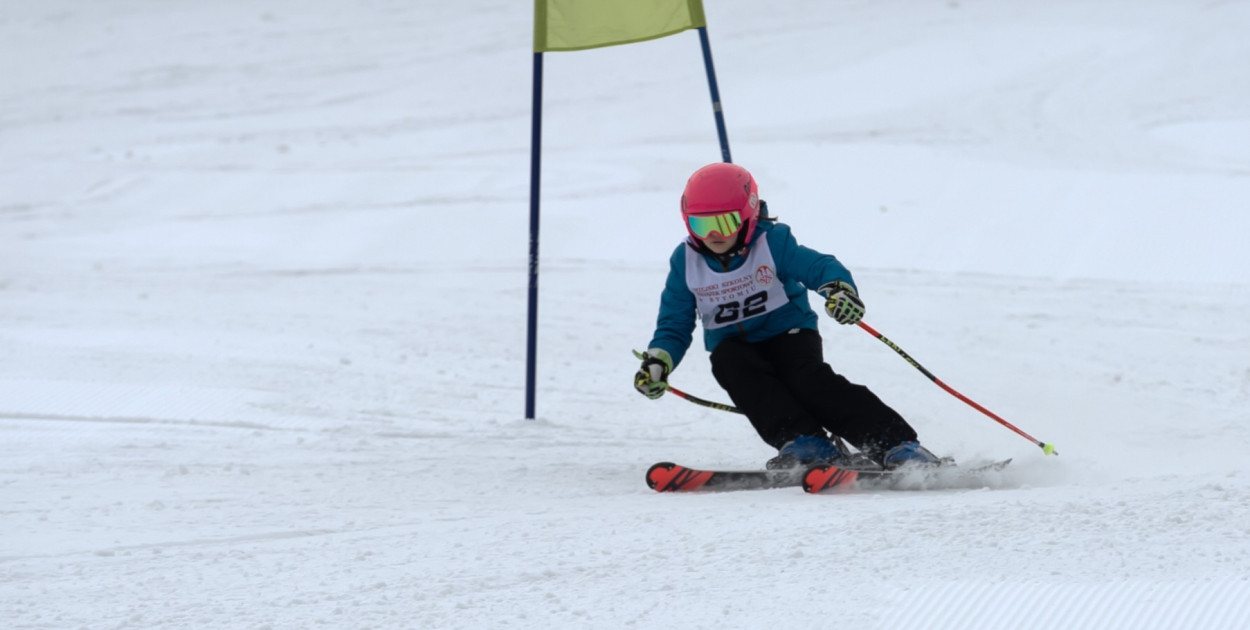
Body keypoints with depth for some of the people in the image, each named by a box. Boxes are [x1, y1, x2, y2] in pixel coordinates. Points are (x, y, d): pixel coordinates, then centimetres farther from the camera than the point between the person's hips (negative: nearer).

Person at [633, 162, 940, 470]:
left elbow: (820, 267, -21)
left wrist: (839, 288, -45)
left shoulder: (772, 243, -12)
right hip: (733, 344, 3)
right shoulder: (685, 262, -2)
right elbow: (675, 325, 4)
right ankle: (806, 442, -42)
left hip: (788, 333, -3)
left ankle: (896, 445, -37)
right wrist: (658, 361, -16)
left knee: (810, 379, -31)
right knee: (732, 364, -32)